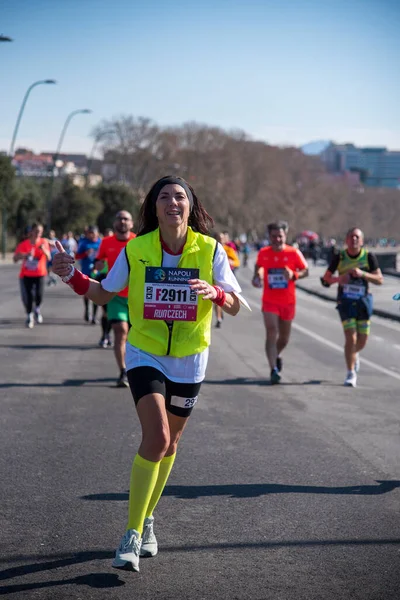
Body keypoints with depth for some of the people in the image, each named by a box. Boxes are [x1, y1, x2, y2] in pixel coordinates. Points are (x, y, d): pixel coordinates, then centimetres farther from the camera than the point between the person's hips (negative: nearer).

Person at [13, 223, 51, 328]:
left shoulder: (44, 242, -5)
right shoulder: (24, 244, -6)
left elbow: (48, 258, -13)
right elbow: (15, 258, -9)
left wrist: (44, 250, -32)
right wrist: (25, 255, -26)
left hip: (40, 274, 0)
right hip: (26, 275, 0)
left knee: (39, 295, -16)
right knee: (27, 297, -2)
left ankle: (37, 310, 16)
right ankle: (29, 316, 21)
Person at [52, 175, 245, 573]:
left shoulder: (210, 249, -9)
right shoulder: (135, 249, -8)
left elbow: (235, 306, -6)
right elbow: (104, 294, 3)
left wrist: (216, 293, -28)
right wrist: (73, 277, -15)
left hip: (189, 361, 2)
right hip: (145, 355, -2)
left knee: (168, 442, 15)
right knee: (156, 438, -20)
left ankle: (146, 519, 36)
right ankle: (133, 534, -9)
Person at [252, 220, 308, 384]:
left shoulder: (294, 253, -6)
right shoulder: (263, 253, -2)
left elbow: (305, 271, 0)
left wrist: (294, 275, -19)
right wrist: (257, 277, -1)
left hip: (288, 301, 1)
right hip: (270, 301, -1)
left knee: (284, 337, 14)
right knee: (272, 333, -16)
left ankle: (277, 356, 46)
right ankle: (274, 369, -18)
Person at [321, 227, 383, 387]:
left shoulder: (369, 257, -5)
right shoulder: (339, 257, -4)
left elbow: (380, 280, -7)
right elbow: (325, 278, 3)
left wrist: (362, 274, -23)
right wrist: (337, 279, -19)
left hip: (363, 302, 1)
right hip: (345, 302, -1)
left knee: (362, 340, 8)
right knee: (351, 337, -13)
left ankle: (354, 354, 45)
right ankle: (351, 374, -2)